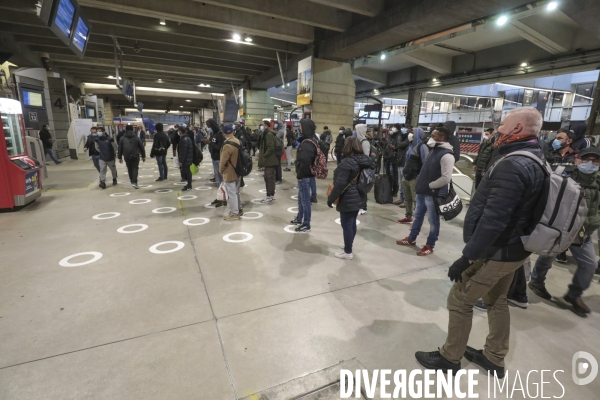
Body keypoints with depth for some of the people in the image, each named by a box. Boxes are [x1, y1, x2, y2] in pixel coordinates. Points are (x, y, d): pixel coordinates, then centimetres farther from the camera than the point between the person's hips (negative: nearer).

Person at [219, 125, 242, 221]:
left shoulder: (227, 145, -22)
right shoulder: (238, 141, 3)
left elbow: (223, 161, -18)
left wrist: (221, 170, -1)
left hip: (230, 173, -8)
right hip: (238, 172, 8)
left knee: (231, 194, 1)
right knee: (236, 192, 20)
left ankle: (234, 214, 9)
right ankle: (239, 209, 31)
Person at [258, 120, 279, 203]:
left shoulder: (269, 134, -15)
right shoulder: (266, 134, 18)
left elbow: (270, 147, -23)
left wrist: (264, 156, -17)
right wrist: (261, 153, 12)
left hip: (270, 160, -10)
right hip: (269, 160, 10)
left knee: (270, 178, -5)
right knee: (268, 178, 14)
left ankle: (271, 196, 2)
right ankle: (270, 195, 22)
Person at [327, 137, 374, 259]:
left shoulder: (347, 162, -21)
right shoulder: (365, 160, 5)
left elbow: (340, 184, -23)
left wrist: (331, 198, -14)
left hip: (348, 199, -9)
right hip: (359, 198, 9)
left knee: (346, 225, 1)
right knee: (352, 223, 20)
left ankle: (348, 252, 10)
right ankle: (348, 245, 36)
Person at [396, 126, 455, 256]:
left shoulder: (446, 155, -18)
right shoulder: (433, 150, 10)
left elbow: (446, 178, -24)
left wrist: (429, 186, -15)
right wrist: (420, 183, 11)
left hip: (434, 193, -9)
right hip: (423, 191, 9)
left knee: (433, 220, 6)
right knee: (418, 216, 19)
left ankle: (429, 246, 20)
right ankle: (411, 239, 35)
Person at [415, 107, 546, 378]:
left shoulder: (512, 165, -25)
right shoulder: (536, 162, 8)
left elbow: (493, 219, -30)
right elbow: (517, 211, 13)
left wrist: (467, 257, -25)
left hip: (495, 252, -10)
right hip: (514, 248, 10)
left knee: (459, 301, 4)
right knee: (496, 301, 22)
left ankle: (450, 358, 22)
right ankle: (494, 359, 38)